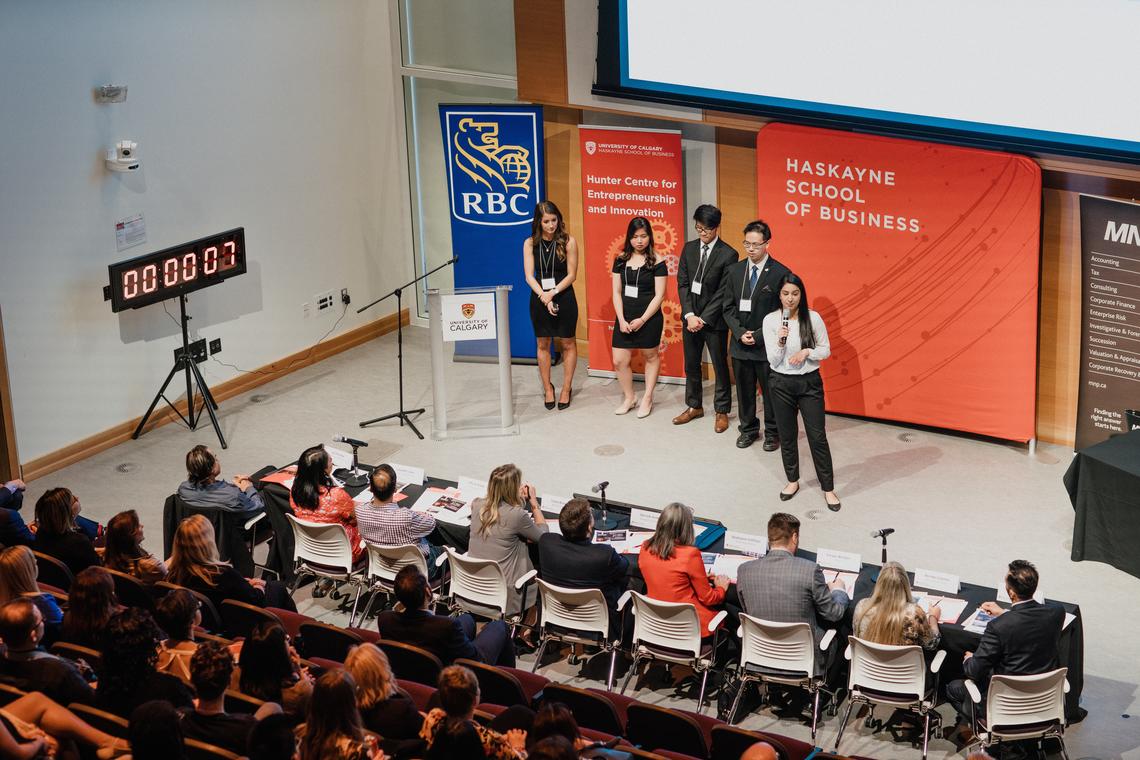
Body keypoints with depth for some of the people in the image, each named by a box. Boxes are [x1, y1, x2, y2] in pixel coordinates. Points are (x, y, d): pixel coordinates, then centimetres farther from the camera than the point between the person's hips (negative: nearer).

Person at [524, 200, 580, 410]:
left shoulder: (568, 242, -7)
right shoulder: (530, 243, -2)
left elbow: (571, 275, -6)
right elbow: (529, 276, -5)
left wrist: (553, 293, -17)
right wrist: (543, 296, -18)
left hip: (564, 297, -2)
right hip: (539, 298, 2)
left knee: (567, 344, 6)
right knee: (543, 344, 10)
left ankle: (566, 388, 17)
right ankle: (547, 388, 22)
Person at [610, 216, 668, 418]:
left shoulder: (656, 262, -9)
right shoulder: (621, 260, 2)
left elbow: (659, 295, -10)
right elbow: (617, 292, 3)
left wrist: (642, 320, -14)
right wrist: (621, 320, -7)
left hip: (648, 318, -3)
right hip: (625, 318, 3)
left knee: (650, 357, 12)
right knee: (619, 361, 2)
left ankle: (647, 399, 26)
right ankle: (628, 398, 23)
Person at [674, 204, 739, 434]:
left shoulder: (728, 255, -11)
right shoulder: (689, 249, 4)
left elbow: (724, 292, -13)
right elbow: (682, 283, 3)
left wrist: (704, 318, -15)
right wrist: (689, 315, -8)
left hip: (714, 320, -5)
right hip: (691, 317, 5)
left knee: (720, 366, 6)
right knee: (691, 364, 14)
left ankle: (722, 411, 18)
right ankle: (694, 406, 30)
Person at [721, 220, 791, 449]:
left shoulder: (780, 273, -9)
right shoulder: (735, 270, 4)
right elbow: (728, 306, 7)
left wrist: (759, 336, -13)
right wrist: (740, 332, -8)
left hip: (767, 345, -4)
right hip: (740, 343, 4)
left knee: (770, 391, 7)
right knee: (744, 391, 14)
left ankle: (772, 433, 22)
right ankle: (748, 429, 30)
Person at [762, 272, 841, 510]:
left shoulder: (813, 318, -9)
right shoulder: (770, 320, -7)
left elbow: (826, 350, 0)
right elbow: (773, 360, -7)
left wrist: (806, 352, -18)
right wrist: (781, 341, -25)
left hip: (810, 382, -1)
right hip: (782, 383, 1)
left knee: (817, 436, 0)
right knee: (787, 436, 13)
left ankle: (828, 488, 9)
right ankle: (793, 480, 31)